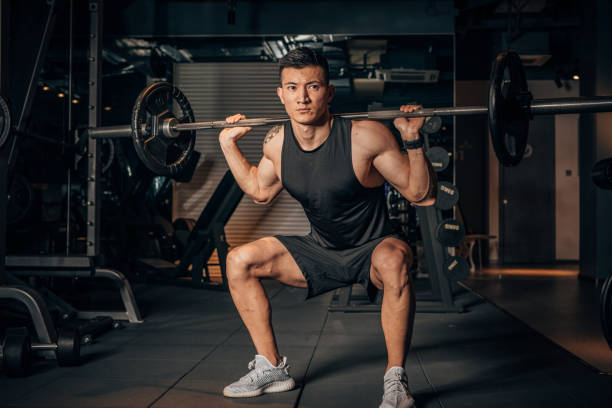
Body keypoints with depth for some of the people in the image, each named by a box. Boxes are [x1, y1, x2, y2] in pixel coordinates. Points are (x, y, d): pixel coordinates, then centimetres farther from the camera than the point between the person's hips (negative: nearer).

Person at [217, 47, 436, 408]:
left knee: (394, 262, -40)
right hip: (321, 252, 5)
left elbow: (422, 196, -16)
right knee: (239, 261, -4)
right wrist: (229, 144, 7)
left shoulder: (366, 137, -23)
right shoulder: (277, 142, -8)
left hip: (373, 248, -5)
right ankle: (271, 368, 7)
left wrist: (413, 140, -29)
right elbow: (260, 191, 14)